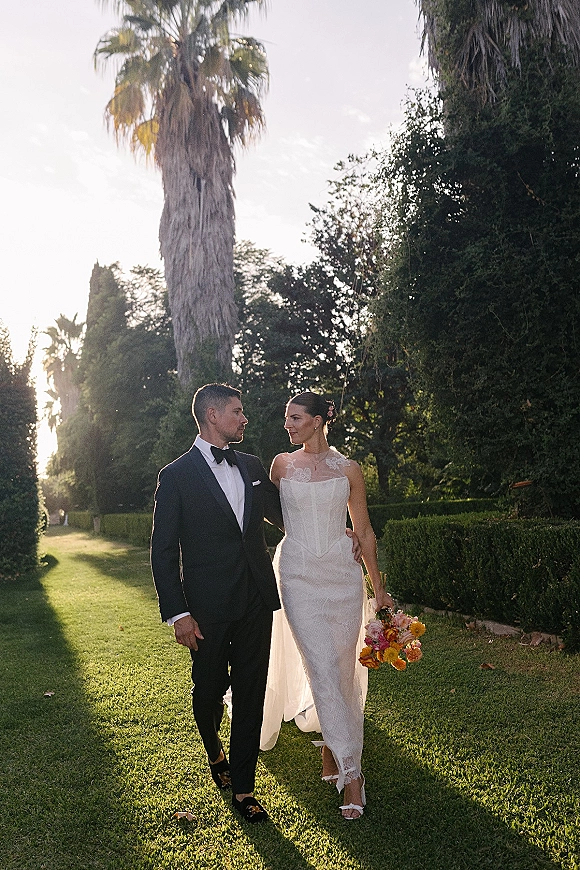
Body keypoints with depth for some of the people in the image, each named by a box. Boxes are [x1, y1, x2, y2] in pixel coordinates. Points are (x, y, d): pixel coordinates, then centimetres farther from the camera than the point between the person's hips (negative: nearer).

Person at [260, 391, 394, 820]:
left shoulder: (348, 469, 2)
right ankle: (351, 772, 1)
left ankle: (331, 747, 30)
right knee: (323, 667, -8)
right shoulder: (282, 464, 3)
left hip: (342, 574, 1)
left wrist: (379, 588, 7)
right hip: (299, 574, -1)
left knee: (344, 667, 7)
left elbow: (364, 531, 7)